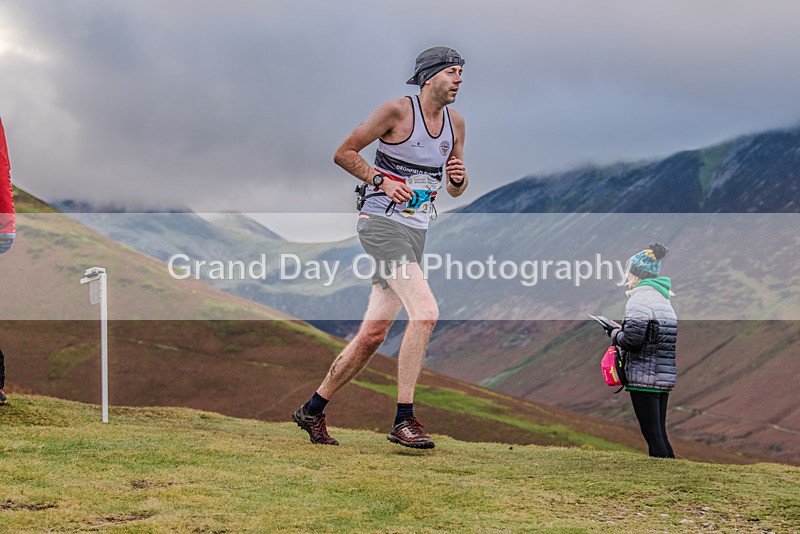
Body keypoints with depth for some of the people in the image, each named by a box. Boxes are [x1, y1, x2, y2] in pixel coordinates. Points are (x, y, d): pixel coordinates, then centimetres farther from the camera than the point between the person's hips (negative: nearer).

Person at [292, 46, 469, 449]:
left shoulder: (455, 122, 12)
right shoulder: (397, 111, -8)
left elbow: (455, 190, 19)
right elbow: (343, 153, -3)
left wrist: (458, 177, -3)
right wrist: (381, 181, -15)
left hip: (416, 232, 7)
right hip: (381, 223, -7)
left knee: (373, 334, 6)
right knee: (425, 312, -23)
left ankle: (312, 410, 20)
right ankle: (403, 420, -19)